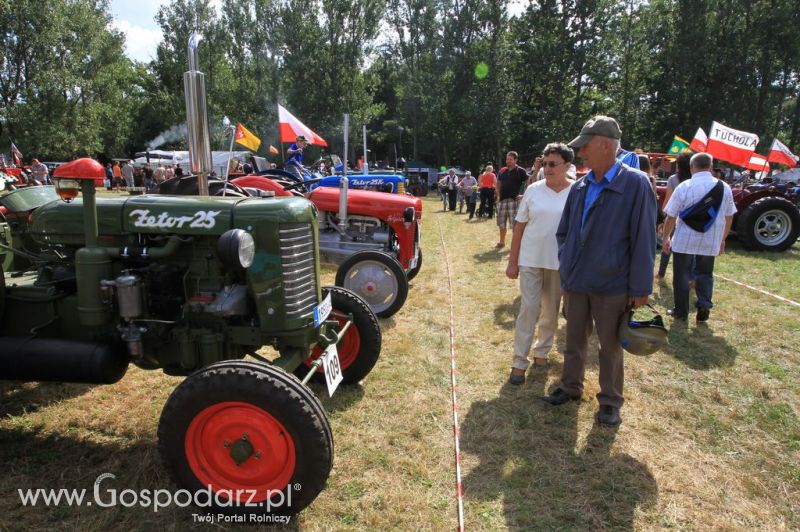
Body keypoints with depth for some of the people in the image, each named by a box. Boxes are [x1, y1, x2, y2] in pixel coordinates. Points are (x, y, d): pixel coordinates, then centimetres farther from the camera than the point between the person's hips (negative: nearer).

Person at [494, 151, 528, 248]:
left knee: (515, 223, -5)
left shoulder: (520, 171, -4)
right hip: (502, 200, 6)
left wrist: (524, 195, -12)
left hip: (514, 200, -6)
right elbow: (498, 184, 25)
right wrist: (498, 195, 13)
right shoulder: (502, 171, 13)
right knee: (501, 223, 12)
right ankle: (502, 241, 25)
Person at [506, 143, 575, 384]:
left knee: (551, 311, 13)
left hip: (560, 262, 0)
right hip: (530, 260, 0)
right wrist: (512, 261, 0)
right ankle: (519, 362, 8)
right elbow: (519, 227, 2)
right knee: (528, 309, 0)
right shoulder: (533, 190, -2)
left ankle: (542, 351, 32)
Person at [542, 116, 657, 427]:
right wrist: (566, 262, 4)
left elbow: (643, 240, -13)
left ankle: (610, 401, 28)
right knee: (574, 340, 18)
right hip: (575, 281, 5)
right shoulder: (580, 187, 5)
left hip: (612, 285, -5)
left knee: (610, 346, 10)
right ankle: (571, 387, 37)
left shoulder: (635, 184, -12)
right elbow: (563, 231, 16)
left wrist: (640, 288, -13)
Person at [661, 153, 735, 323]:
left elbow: (671, 216, -8)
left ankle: (681, 312, 16)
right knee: (705, 274, 20)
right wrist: (722, 239, 19)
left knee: (681, 276, 10)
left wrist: (666, 237, 5)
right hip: (710, 241, 3)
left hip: (684, 240, -3)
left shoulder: (684, 187, -11)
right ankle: (704, 306, 6)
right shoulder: (724, 187, 0)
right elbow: (728, 217, 7)